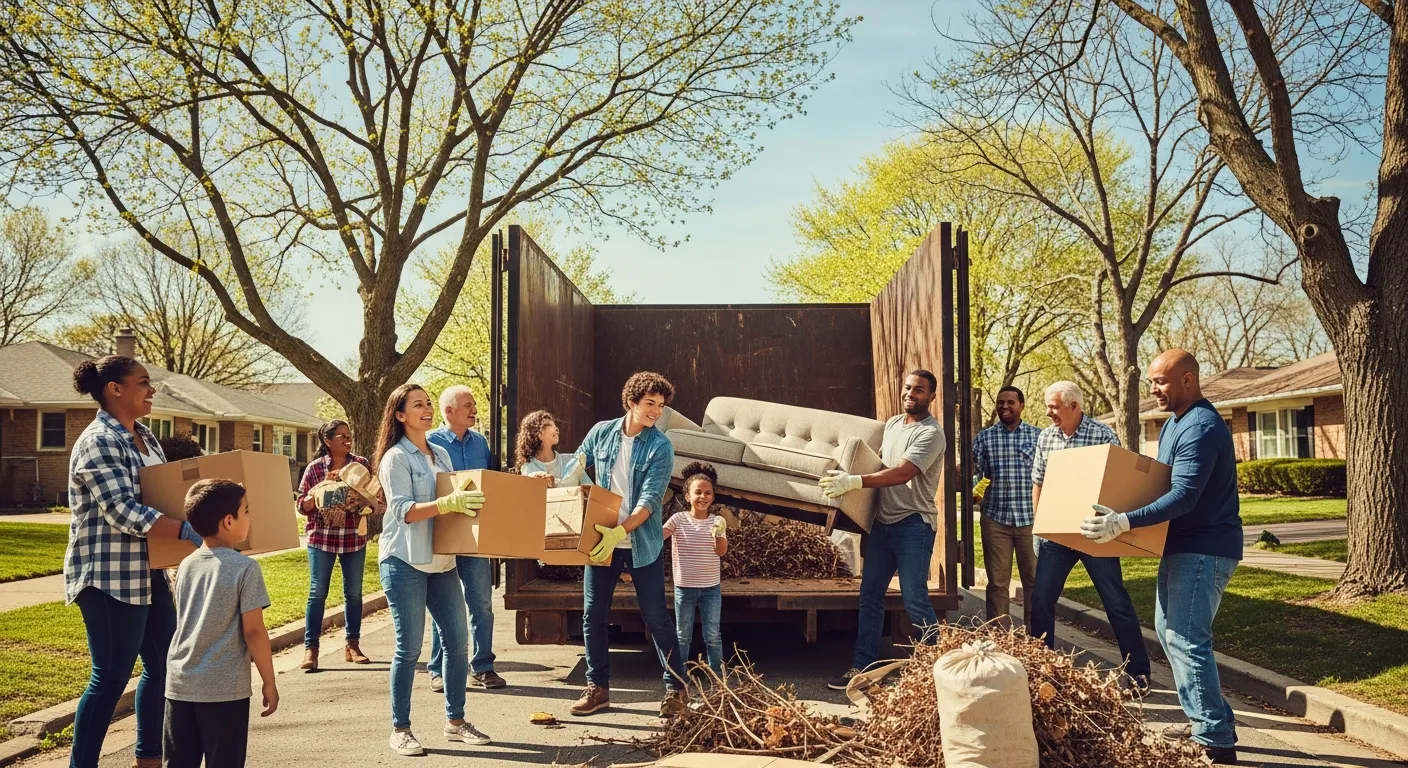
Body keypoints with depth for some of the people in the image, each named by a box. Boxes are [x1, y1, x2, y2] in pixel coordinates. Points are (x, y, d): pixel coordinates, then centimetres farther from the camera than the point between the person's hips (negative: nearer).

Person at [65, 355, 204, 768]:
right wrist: (191, 532, -33)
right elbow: (123, 513, -26)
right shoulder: (98, 442, -17)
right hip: (109, 575, -9)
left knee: (164, 663, 14)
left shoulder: (143, 435, 11)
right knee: (112, 676, -2)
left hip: (147, 571, 9)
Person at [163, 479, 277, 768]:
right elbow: (253, 631, -14)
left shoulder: (186, 566, 6)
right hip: (224, 688, -5)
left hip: (180, 684, 6)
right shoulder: (245, 568, -13)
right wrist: (269, 682, -5)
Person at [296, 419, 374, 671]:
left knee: (354, 593, 8)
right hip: (321, 537, -2)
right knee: (317, 593, -1)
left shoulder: (362, 464, 4)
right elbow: (302, 505, 2)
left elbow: (374, 498, 7)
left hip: (354, 538, 2)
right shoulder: (315, 468, 0)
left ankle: (353, 645, 18)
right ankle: (310, 648, 6)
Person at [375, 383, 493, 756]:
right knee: (409, 648, -2)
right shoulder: (396, 458, -7)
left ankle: (455, 721, 19)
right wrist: (449, 503, -29)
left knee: (457, 641, 7)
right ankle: (400, 729, 11)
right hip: (405, 562, -7)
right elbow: (404, 511, -17)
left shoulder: (441, 454, 13)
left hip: (441, 561, 7)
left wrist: (469, 502, -1)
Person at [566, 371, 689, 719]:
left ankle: (676, 688, 16)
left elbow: (650, 500, -18)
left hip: (641, 544, -3)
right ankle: (598, 687, 21)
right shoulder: (601, 433, 1)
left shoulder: (660, 447, -10)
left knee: (656, 618, 2)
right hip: (600, 540, 4)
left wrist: (619, 532, -29)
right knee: (592, 615, 7)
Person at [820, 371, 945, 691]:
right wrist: (847, 474, 10)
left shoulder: (931, 433, -14)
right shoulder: (892, 424, 12)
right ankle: (862, 666, 16)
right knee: (870, 595, 9)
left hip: (914, 524, -8)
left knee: (914, 599, -7)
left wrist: (855, 481, -32)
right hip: (882, 521, 8)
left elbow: (903, 472, -25)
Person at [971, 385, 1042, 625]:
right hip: (995, 519, 0)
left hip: (1030, 518, 0)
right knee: (997, 581, 6)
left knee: (1034, 579, 7)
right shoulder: (984, 437, 5)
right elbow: (974, 473, 2)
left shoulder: (1038, 435, 5)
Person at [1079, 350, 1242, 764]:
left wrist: (1124, 522, -38)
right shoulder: (1175, 422, 13)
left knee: (1186, 639, -11)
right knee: (1169, 630, 17)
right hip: (1181, 545, 11)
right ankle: (1207, 718, 27)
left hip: (1204, 549, -11)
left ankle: (1217, 742, -5)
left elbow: (1184, 496, -30)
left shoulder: (1201, 428, -21)